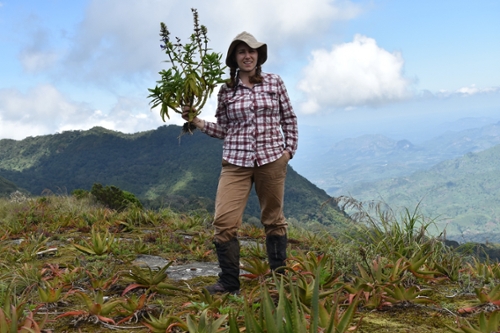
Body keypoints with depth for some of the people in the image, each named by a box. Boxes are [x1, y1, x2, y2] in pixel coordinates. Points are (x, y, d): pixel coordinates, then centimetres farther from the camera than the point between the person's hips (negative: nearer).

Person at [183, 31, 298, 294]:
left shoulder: (274, 83, 5)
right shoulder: (226, 91, 7)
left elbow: (289, 119, 11)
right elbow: (224, 130, 9)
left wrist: (289, 150, 3)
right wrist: (197, 122, -3)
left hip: (271, 159, 0)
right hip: (236, 161, 1)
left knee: (273, 218, 9)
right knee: (224, 220, -10)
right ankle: (229, 280, 4)